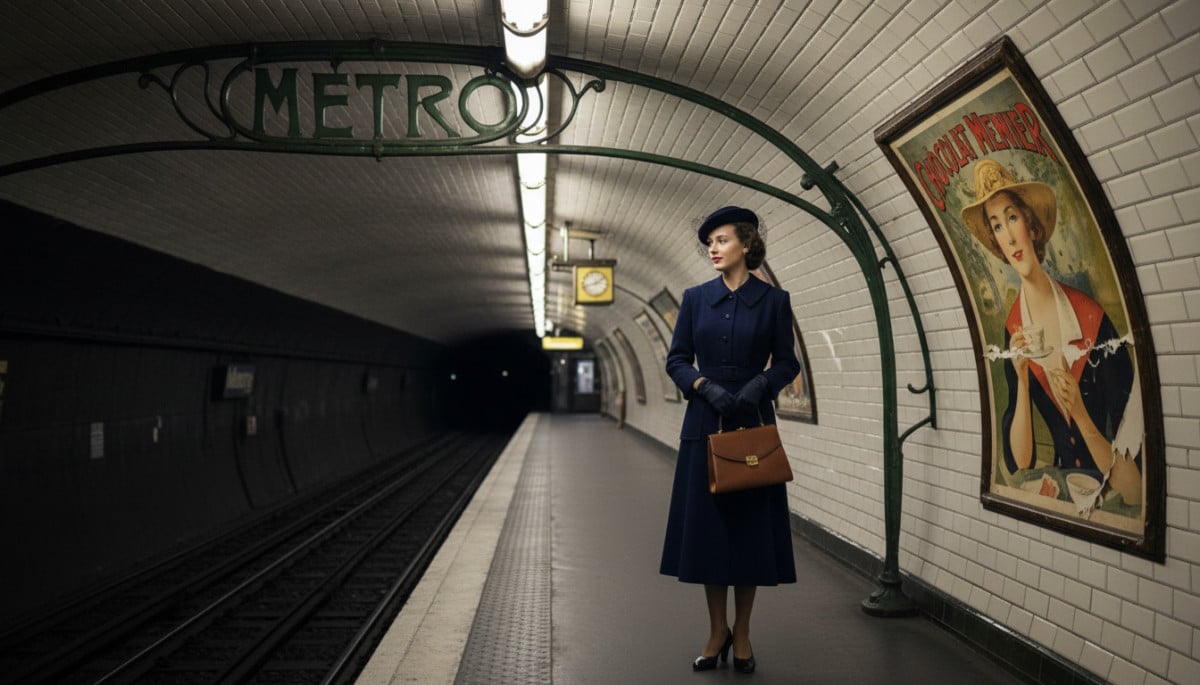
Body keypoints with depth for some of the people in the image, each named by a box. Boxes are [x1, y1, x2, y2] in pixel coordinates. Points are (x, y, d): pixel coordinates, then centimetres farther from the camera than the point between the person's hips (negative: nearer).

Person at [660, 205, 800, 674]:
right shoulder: (695, 298, 5)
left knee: (751, 525, 3)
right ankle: (718, 631, 18)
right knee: (707, 523, 4)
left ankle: (742, 633, 18)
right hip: (705, 424, 1)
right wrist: (706, 386, -14)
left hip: (753, 424, -1)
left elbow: (787, 362, 4)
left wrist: (760, 383, -16)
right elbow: (676, 359, 4)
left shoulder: (773, 300, 1)